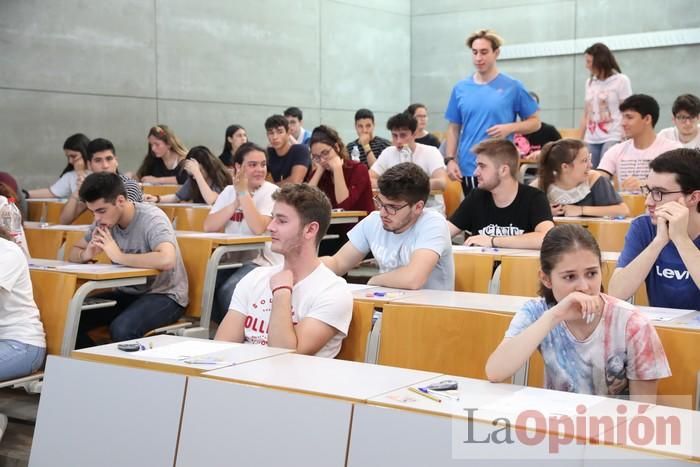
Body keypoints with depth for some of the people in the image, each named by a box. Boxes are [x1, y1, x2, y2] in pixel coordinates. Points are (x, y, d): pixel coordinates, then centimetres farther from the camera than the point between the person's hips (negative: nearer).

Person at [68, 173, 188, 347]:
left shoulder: (151, 218, -20)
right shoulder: (103, 221, 0)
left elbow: (167, 260, -38)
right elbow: (73, 252, 11)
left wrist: (119, 256, -30)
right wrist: (86, 255, -14)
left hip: (164, 295, -7)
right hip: (128, 293, 7)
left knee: (121, 328, -33)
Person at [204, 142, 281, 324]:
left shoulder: (271, 192, -7)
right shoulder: (229, 191, 9)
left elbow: (258, 228, -23)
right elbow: (208, 226, -4)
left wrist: (244, 193, -18)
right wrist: (235, 203, -13)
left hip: (261, 261, -5)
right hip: (232, 258, 5)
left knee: (228, 291, -30)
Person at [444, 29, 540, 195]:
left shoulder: (513, 87, -2)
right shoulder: (460, 89, 6)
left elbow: (535, 122, 2)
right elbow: (453, 128, 11)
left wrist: (510, 128, -15)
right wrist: (450, 159, 0)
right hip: (468, 168, 3)